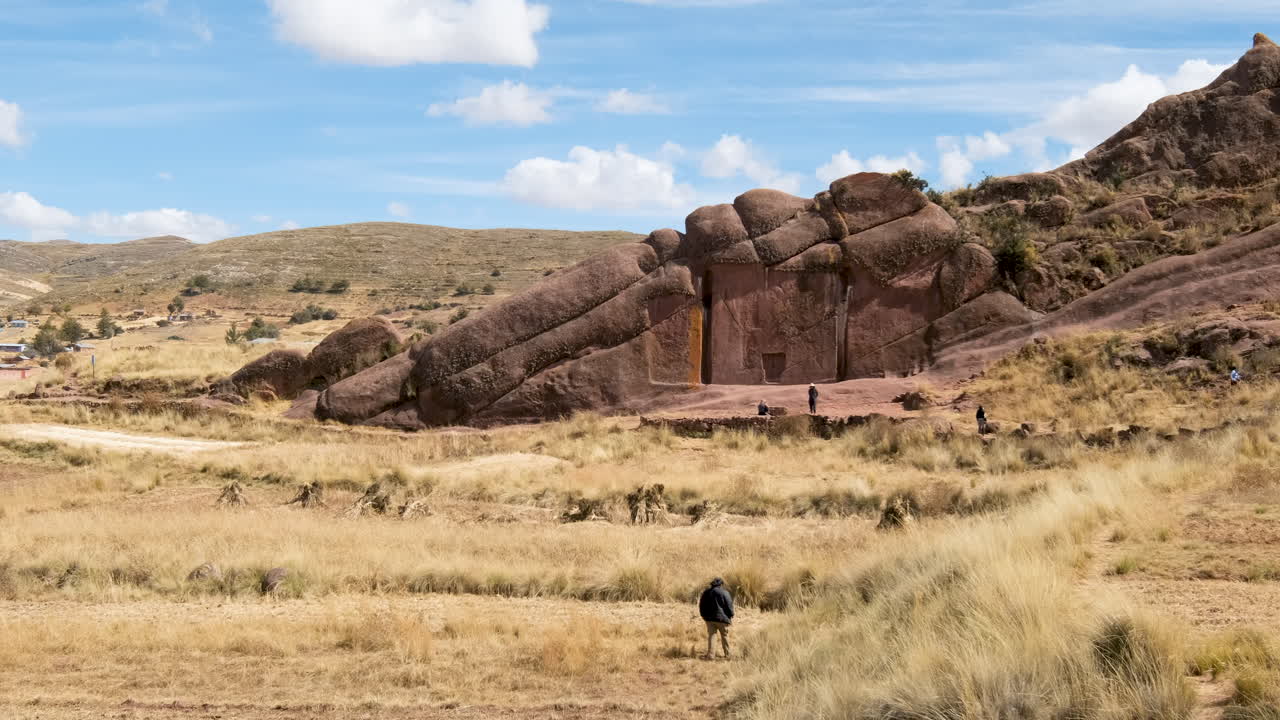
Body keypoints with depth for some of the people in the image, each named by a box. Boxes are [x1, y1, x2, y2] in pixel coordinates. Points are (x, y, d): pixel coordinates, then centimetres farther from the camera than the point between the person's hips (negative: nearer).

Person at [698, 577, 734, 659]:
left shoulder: (706, 592, 8)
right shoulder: (724, 593, -8)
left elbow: (701, 606, 15)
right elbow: (729, 605, -7)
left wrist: (704, 616, 23)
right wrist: (731, 616, 4)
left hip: (709, 618, 3)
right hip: (721, 618, -3)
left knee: (711, 635, 3)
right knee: (724, 635, 10)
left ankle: (710, 654, -6)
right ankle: (727, 654, 17)